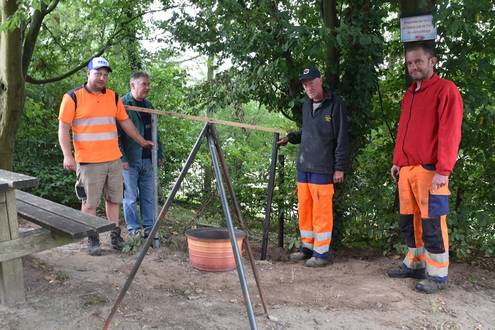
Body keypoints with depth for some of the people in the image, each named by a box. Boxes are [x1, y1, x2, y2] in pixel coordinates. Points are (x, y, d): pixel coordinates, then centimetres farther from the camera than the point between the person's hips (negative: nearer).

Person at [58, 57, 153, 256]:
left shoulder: (113, 97, 11)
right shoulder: (73, 97, -3)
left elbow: (125, 122, 21)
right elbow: (63, 128, -5)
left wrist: (141, 141, 25)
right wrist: (67, 155, -15)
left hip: (114, 159, 5)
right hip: (88, 162, -5)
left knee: (114, 199, 10)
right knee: (90, 202, 2)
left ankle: (115, 235, 21)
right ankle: (92, 239, 12)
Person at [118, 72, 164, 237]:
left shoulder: (148, 106, 16)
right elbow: (117, 134, -11)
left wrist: (159, 153, 16)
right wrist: (122, 158, -16)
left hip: (148, 160, 6)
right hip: (130, 161, -6)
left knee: (148, 196, 9)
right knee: (131, 197, 2)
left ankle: (149, 228, 17)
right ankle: (133, 230, 12)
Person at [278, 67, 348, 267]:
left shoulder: (334, 104, -7)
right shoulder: (307, 104, 14)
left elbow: (341, 138, -9)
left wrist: (340, 167, -12)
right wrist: (291, 137, 12)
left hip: (322, 169, -7)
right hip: (303, 167, 7)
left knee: (321, 211, -2)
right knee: (304, 209, 12)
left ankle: (322, 253, 9)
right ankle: (308, 247, 26)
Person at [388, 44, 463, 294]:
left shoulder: (445, 89, -5)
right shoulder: (409, 94, 18)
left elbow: (450, 132, -12)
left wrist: (443, 170, -17)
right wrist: (397, 161, 17)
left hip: (429, 170, -7)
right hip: (406, 169, 7)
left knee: (431, 223, -3)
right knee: (408, 221, 12)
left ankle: (438, 275, 9)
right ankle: (414, 264, 26)